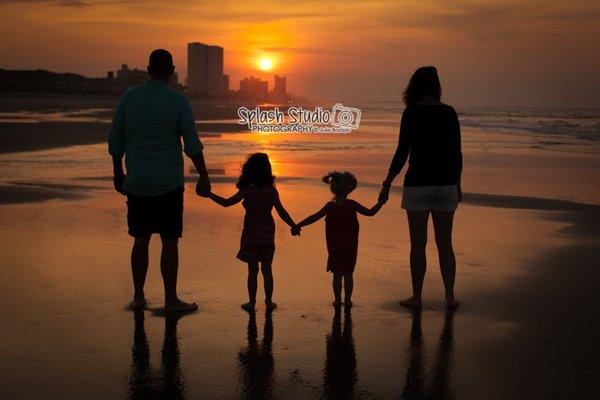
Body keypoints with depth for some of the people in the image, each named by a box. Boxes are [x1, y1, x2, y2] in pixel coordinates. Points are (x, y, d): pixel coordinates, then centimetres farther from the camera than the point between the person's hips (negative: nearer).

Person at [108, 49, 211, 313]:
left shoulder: (128, 98, 1)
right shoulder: (178, 101, -7)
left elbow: (115, 142, 5)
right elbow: (193, 145, -7)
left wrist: (118, 173, 18)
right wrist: (203, 177, 4)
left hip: (137, 182, 3)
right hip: (168, 182, -3)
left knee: (141, 240, 12)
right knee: (169, 241, 3)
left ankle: (138, 297, 18)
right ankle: (171, 299, 7)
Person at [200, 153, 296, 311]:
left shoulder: (247, 191, -10)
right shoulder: (272, 190, -4)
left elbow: (226, 203, -9)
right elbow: (281, 212, -2)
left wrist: (209, 194, 1)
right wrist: (294, 226, 10)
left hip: (251, 234, -2)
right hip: (268, 234, 2)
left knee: (252, 270, 5)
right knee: (267, 269, 11)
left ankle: (251, 302, 9)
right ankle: (269, 301, 16)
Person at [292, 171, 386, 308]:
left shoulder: (329, 207, -7)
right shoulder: (352, 205, -7)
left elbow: (314, 218, -8)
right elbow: (370, 212, -1)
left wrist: (298, 226, -2)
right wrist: (380, 203, 14)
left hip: (335, 248, 0)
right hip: (350, 247, 0)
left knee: (337, 274, 9)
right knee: (348, 274, 9)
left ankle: (338, 300, 11)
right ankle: (347, 300, 13)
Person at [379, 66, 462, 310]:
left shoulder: (412, 112, -8)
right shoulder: (449, 112, 3)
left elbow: (403, 152, -10)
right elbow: (457, 153, 5)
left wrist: (387, 183, -2)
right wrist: (457, 184, 16)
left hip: (417, 184, -3)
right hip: (446, 184, 4)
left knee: (418, 244, 5)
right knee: (445, 244, 12)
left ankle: (416, 297, 12)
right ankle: (450, 297, 15)